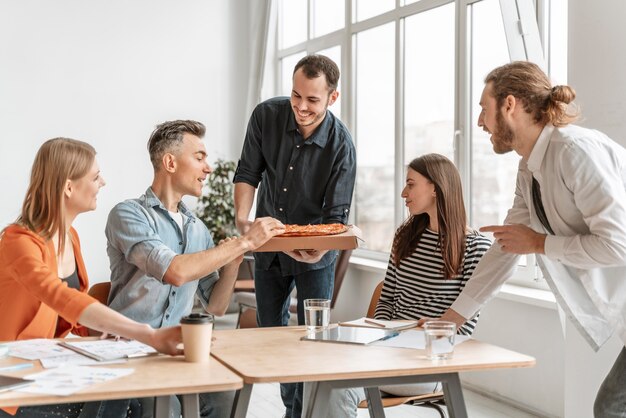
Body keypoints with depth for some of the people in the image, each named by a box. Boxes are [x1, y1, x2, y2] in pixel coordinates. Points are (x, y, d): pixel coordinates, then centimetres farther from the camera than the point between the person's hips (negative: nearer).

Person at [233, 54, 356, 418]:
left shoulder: (341, 145, -22)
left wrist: (320, 249, -40)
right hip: (268, 245, 4)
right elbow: (248, 174, -4)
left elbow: (336, 214, -20)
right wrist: (242, 219, -20)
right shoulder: (267, 116, -14)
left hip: (315, 254, -4)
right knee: (270, 330, 14)